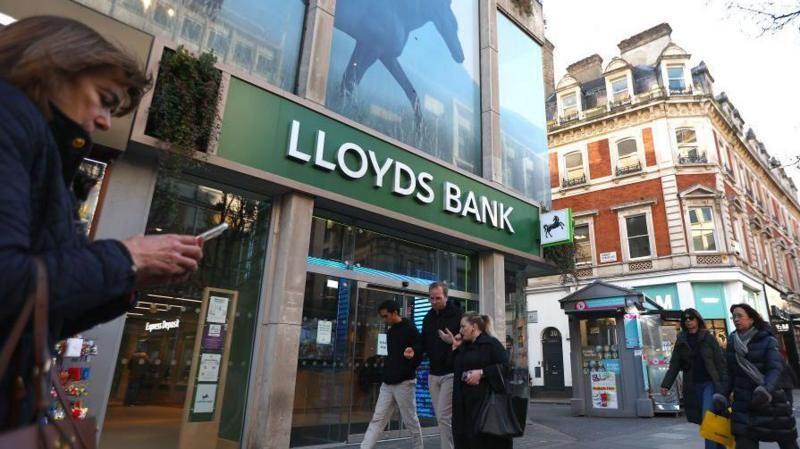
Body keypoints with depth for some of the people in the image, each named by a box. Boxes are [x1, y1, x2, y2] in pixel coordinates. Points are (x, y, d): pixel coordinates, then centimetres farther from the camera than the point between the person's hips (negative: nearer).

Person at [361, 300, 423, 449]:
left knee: (411, 421, 4)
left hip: (404, 383, -7)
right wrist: (385, 375, 14)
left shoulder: (410, 329, -9)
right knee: (377, 420, 3)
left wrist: (407, 373, -20)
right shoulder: (390, 331, 14)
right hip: (387, 383, 7)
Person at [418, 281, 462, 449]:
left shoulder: (457, 315, -9)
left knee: (444, 416, -7)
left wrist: (453, 341, -27)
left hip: (451, 373, -6)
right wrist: (414, 351, -5)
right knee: (441, 417, 12)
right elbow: (423, 343, 14)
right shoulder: (428, 318, 9)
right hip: (433, 374, 6)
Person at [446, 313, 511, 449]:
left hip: (486, 401, -7)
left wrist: (481, 373, -20)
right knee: (466, 438, 7)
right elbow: (455, 369, 18)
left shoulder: (491, 343, -6)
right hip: (466, 403, 7)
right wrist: (455, 348, 10)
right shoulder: (464, 347, 17)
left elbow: (505, 366, -15)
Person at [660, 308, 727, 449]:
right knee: (702, 420, 8)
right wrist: (666, 384, -5)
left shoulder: (709, 338, -1)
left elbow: (721, 362, -4)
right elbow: (674, 365, 4)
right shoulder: (680, 341, 5)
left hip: (710, 383, -3)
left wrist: (725, 384, -13)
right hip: (692, 386, 3)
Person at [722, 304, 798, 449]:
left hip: (771, 400, -2)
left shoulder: (767, 340, -6)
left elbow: (775, 368, -18)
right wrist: (724, 396, 2)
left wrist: (766, 389, -36)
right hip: (743, 404, 2)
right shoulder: (732, 342, 5)